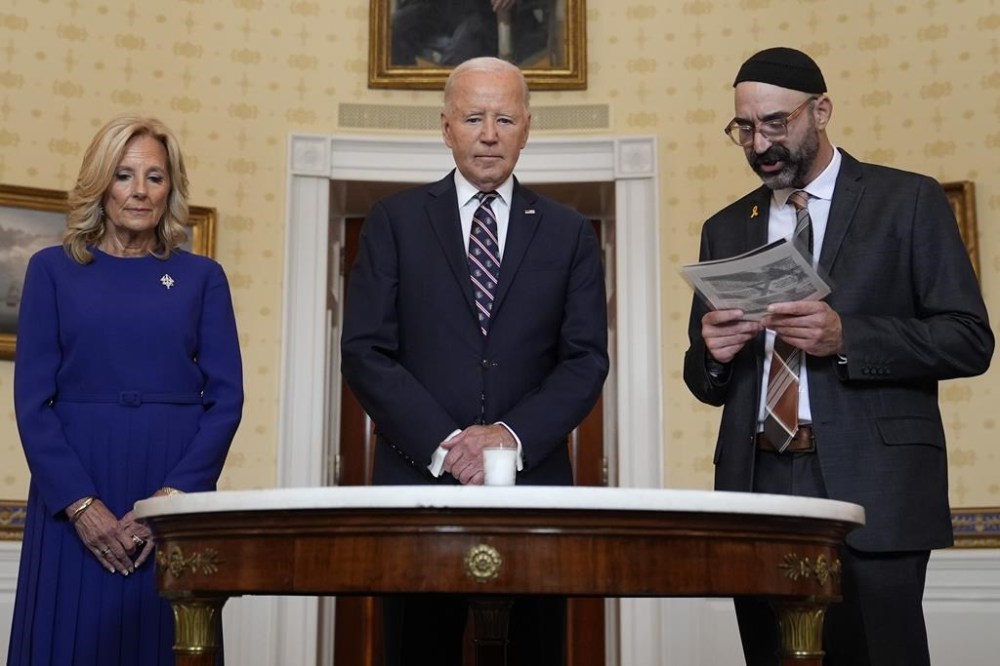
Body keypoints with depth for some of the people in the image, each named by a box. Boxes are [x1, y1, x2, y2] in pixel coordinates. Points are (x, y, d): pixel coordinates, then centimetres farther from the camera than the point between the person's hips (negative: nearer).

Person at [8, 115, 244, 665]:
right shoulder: (53, 269, 6)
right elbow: (33, 399, 0)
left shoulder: (201, 277, 8)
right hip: (72, 499, 0)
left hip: (177, 491, 1)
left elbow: (225, 398, 2)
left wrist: (172, 497, -11)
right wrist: (82, 504, -12)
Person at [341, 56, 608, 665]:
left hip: (534, 479, 1)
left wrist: (513, 434, -12)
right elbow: (365, 352, -1)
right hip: (419, 478, -1)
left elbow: (588, 359, 4)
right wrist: (442, 444, -12)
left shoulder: (570, 233, 11)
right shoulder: (395, 221, 7)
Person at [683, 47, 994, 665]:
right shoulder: (726, 229, 17)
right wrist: (713, 354, -5)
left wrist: (846, 337, -16)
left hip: (870, 488, -3)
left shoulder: (909, 201, 5)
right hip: (755, 488, 4)